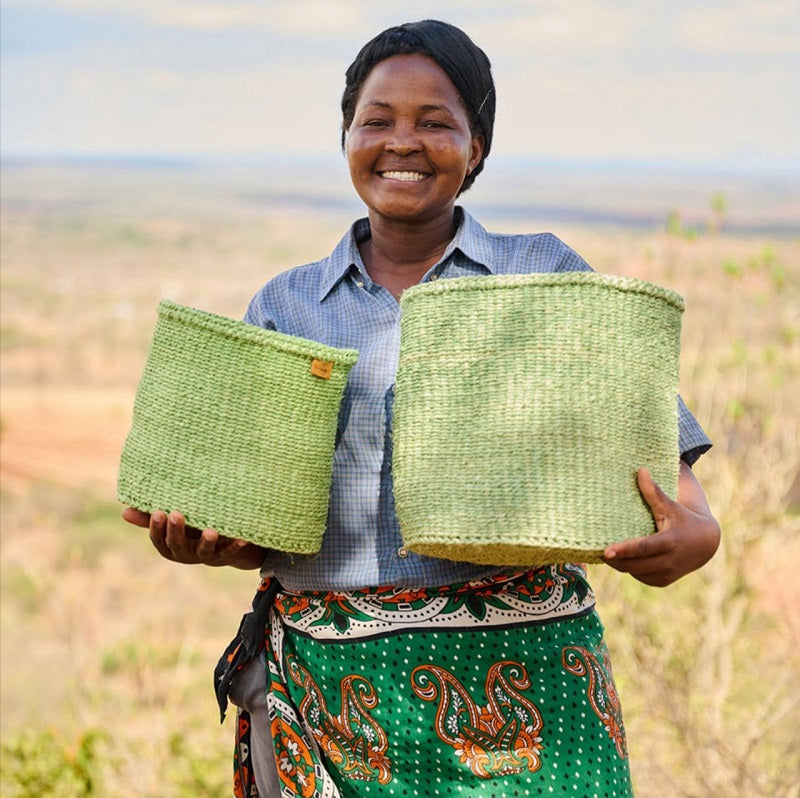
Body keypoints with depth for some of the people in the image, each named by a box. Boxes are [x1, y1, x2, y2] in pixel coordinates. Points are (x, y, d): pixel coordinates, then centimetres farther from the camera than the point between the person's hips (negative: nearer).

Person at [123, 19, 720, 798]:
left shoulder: (545, 276, 6)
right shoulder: (284, 306, 12)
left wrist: (696, 530, -21)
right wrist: (191, 537, -10)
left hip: (513, 670, -2)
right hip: (325, 679, 2)